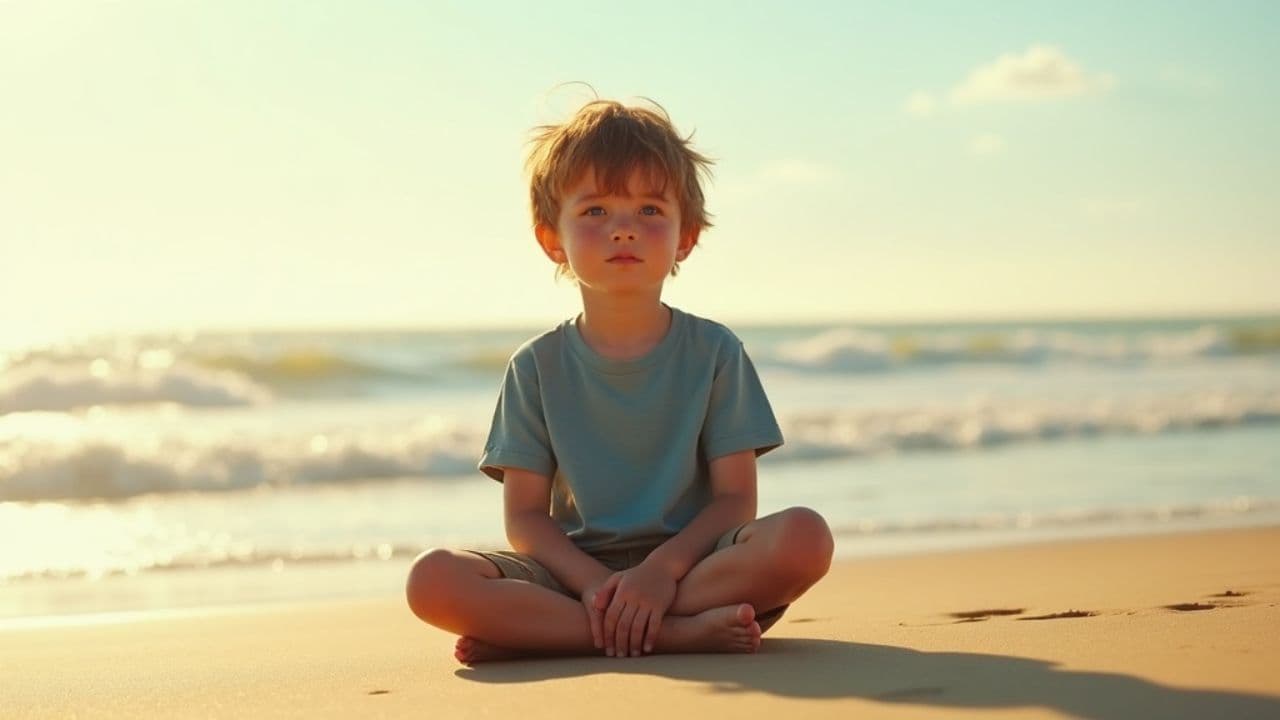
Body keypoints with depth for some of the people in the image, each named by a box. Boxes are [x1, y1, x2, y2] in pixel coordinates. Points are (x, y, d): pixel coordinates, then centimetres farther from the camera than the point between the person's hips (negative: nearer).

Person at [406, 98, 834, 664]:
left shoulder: (714, 351, 4)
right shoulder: (538, 366, 6)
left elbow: (735, 497, -2)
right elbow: (525, 516, 1)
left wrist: (662, 568, -20)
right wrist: (592, 582, -18)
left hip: (689, 562, 0)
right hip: (576, 570, 0)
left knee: (804, 537, -31)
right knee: (432, 580, -25)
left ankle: (544, 631, -28)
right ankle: (679, 632, -31)